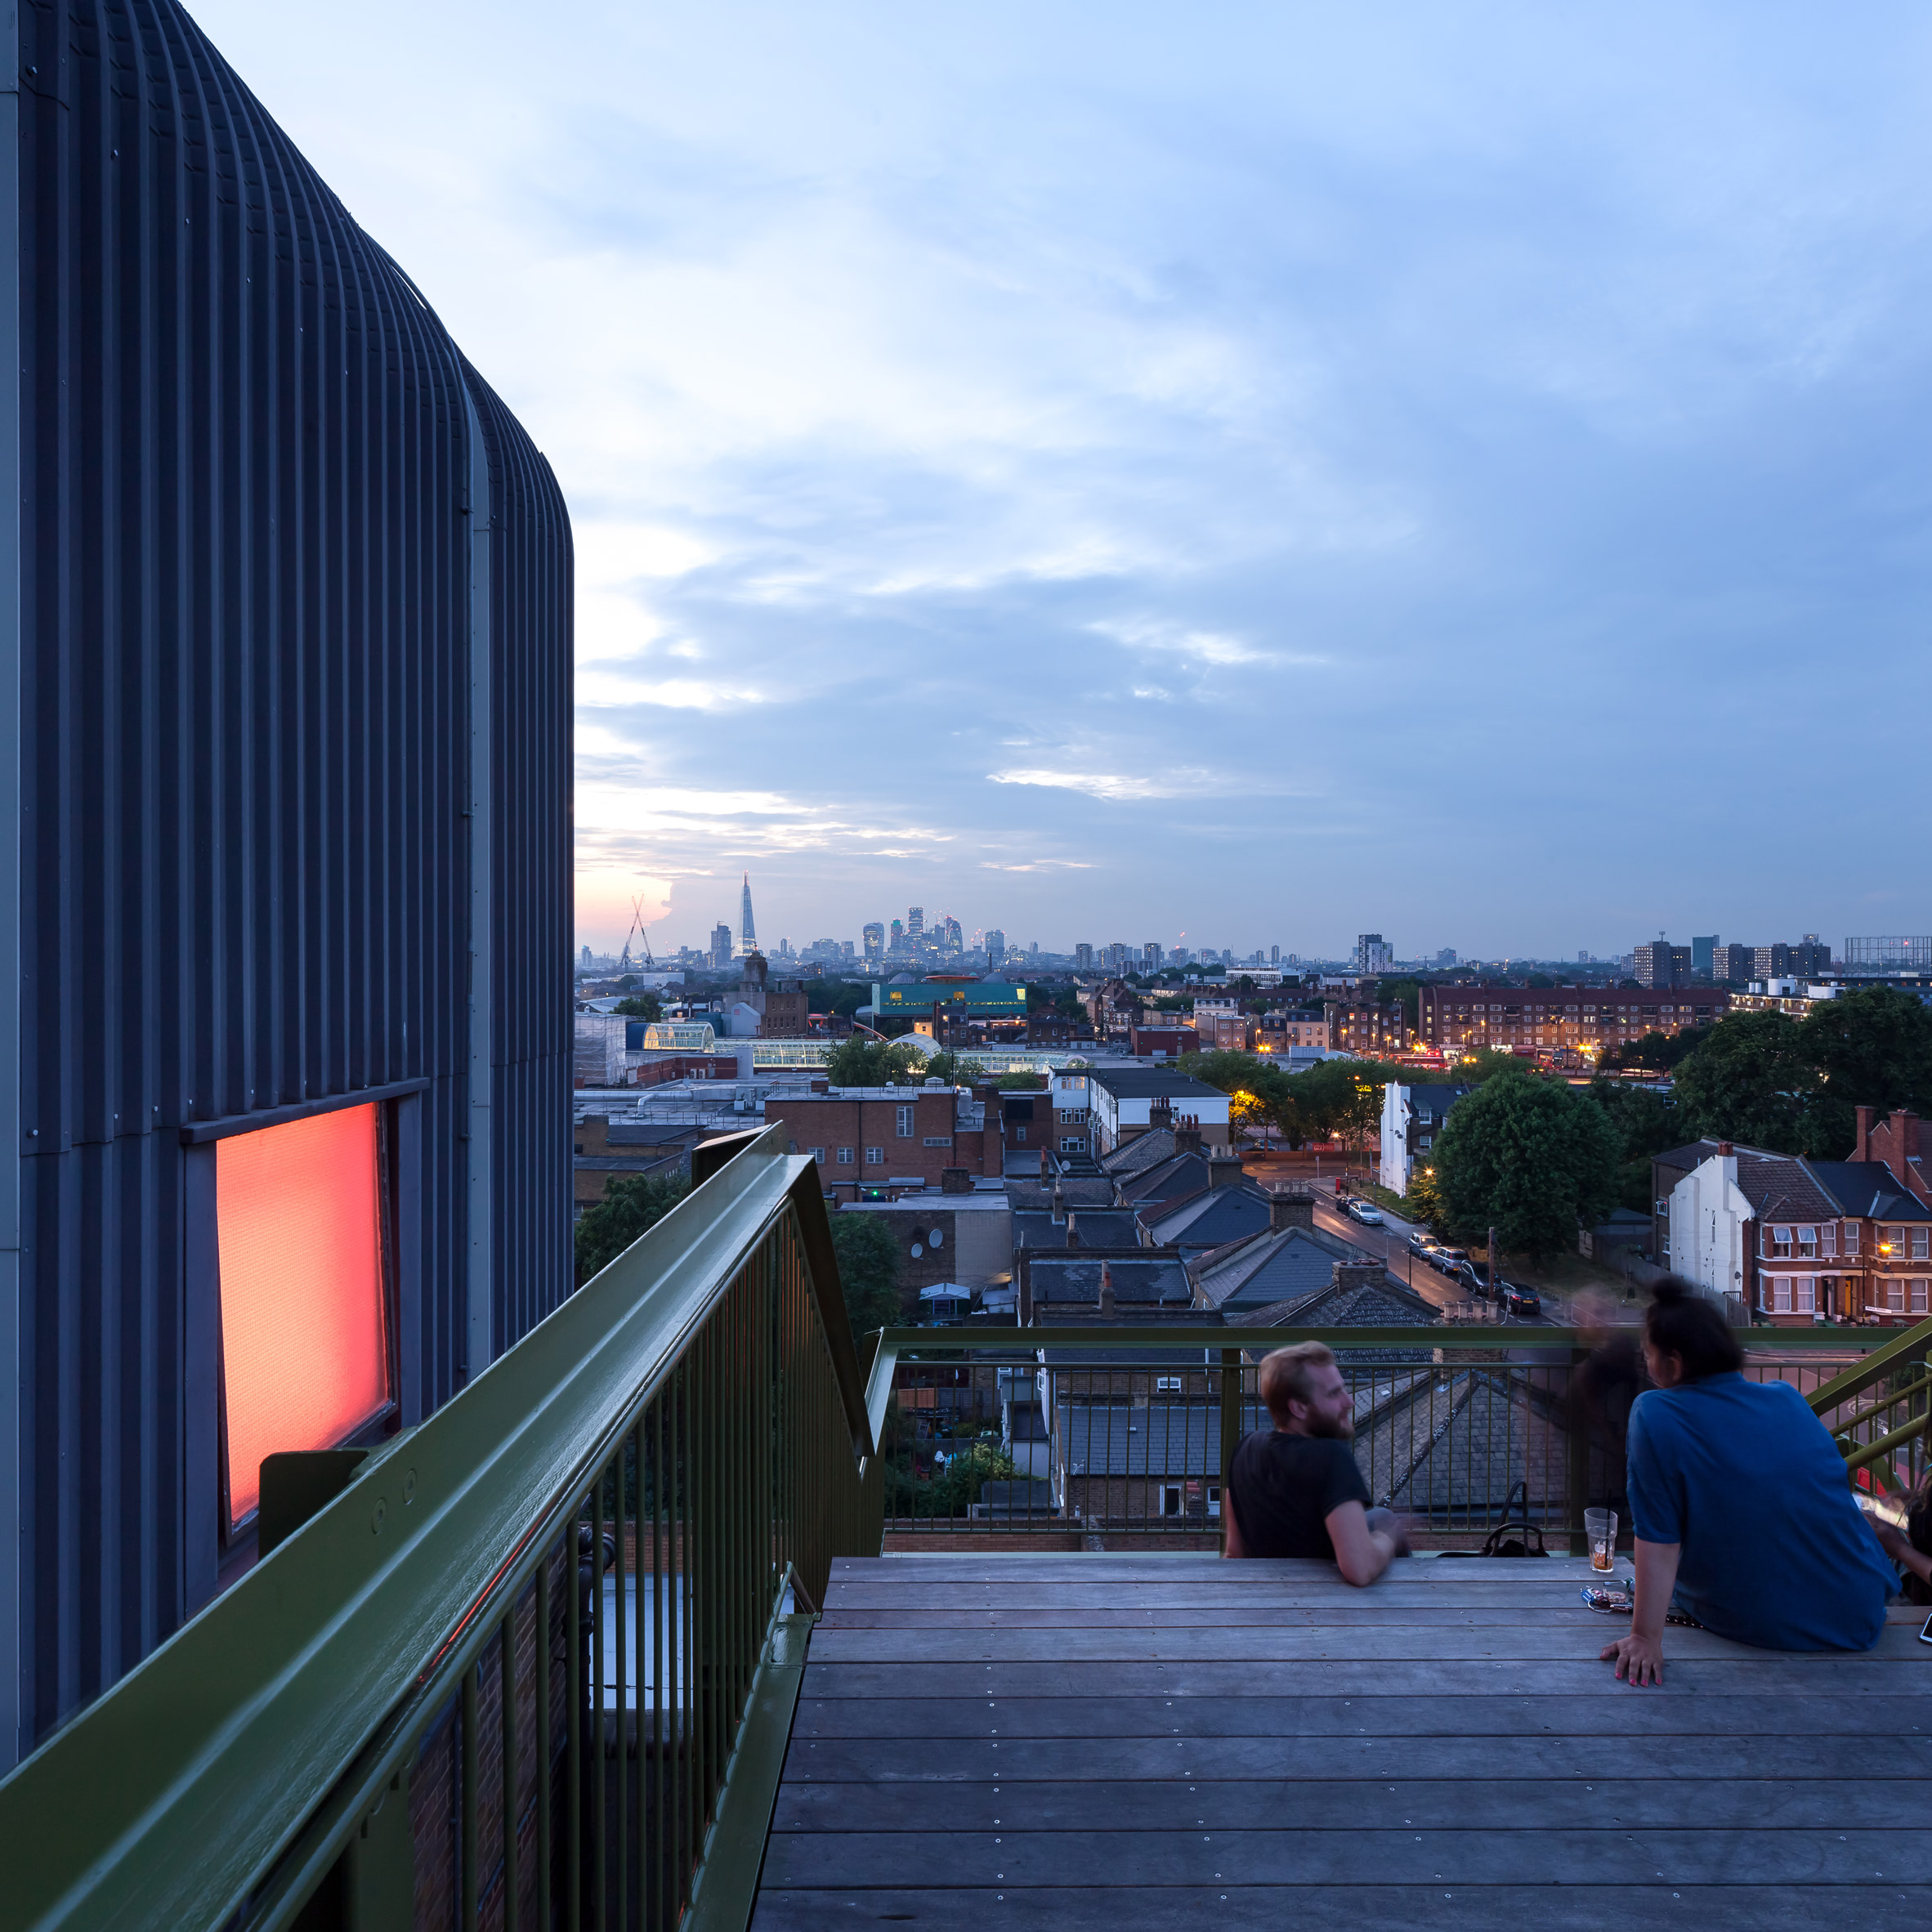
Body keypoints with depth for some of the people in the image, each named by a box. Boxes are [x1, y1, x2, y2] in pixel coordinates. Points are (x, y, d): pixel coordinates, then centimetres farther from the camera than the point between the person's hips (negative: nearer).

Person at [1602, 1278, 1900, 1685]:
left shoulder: (1654, 1414, -20)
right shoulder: (1789, 1397, -3)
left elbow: (1659, 1542, -22)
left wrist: (1646, 1639, -17)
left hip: (1754, 1630, -3)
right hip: (1859, 1621, 4)